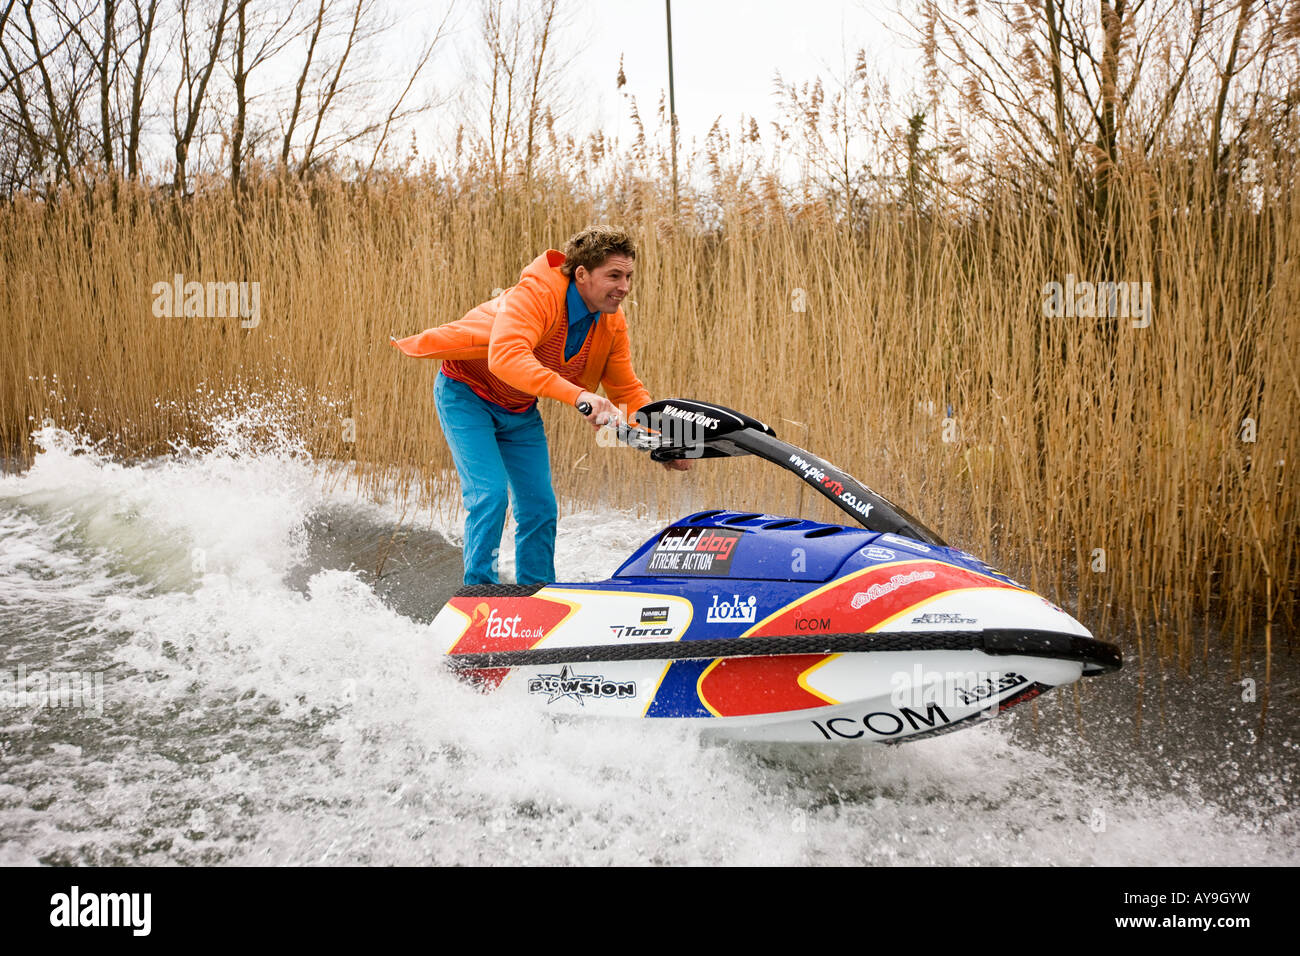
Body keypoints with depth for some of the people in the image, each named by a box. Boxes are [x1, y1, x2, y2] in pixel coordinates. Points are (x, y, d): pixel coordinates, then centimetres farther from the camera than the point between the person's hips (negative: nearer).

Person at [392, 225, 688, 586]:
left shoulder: (612, 321, -10)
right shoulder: (536, 293, -33)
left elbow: (628, 390, -2)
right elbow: (505, 356, -49)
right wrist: (576, 394, -60)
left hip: (520, 411, 7)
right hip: (467, 393, -7)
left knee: (539, 507, 3)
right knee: (490, 493, -19)